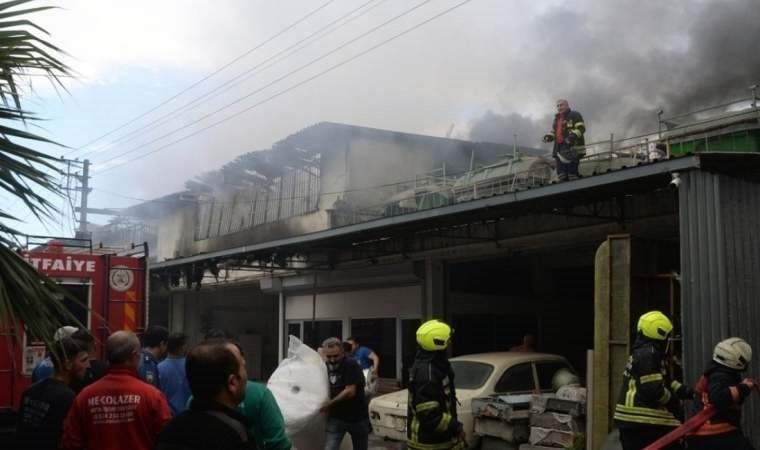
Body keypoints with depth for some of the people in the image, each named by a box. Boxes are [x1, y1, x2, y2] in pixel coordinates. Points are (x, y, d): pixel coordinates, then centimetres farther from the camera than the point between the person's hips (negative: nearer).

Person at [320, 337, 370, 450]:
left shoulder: (351, 365, -17)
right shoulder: (325, 367, 1)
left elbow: (350, 392, -22)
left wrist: (330, 403, -17)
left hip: (357, 417, -4)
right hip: (336, 418, 4)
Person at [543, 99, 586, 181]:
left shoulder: (574, 115, 1)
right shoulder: (557, 119, 25)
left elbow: (581, 128, -9)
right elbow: (554, 132, 31)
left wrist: (574, 135, -27)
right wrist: (549, 136, 9)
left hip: (572, 148, -8)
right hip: (560, 149, 8)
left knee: (572, 172, -12)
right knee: (561, 174, 5)